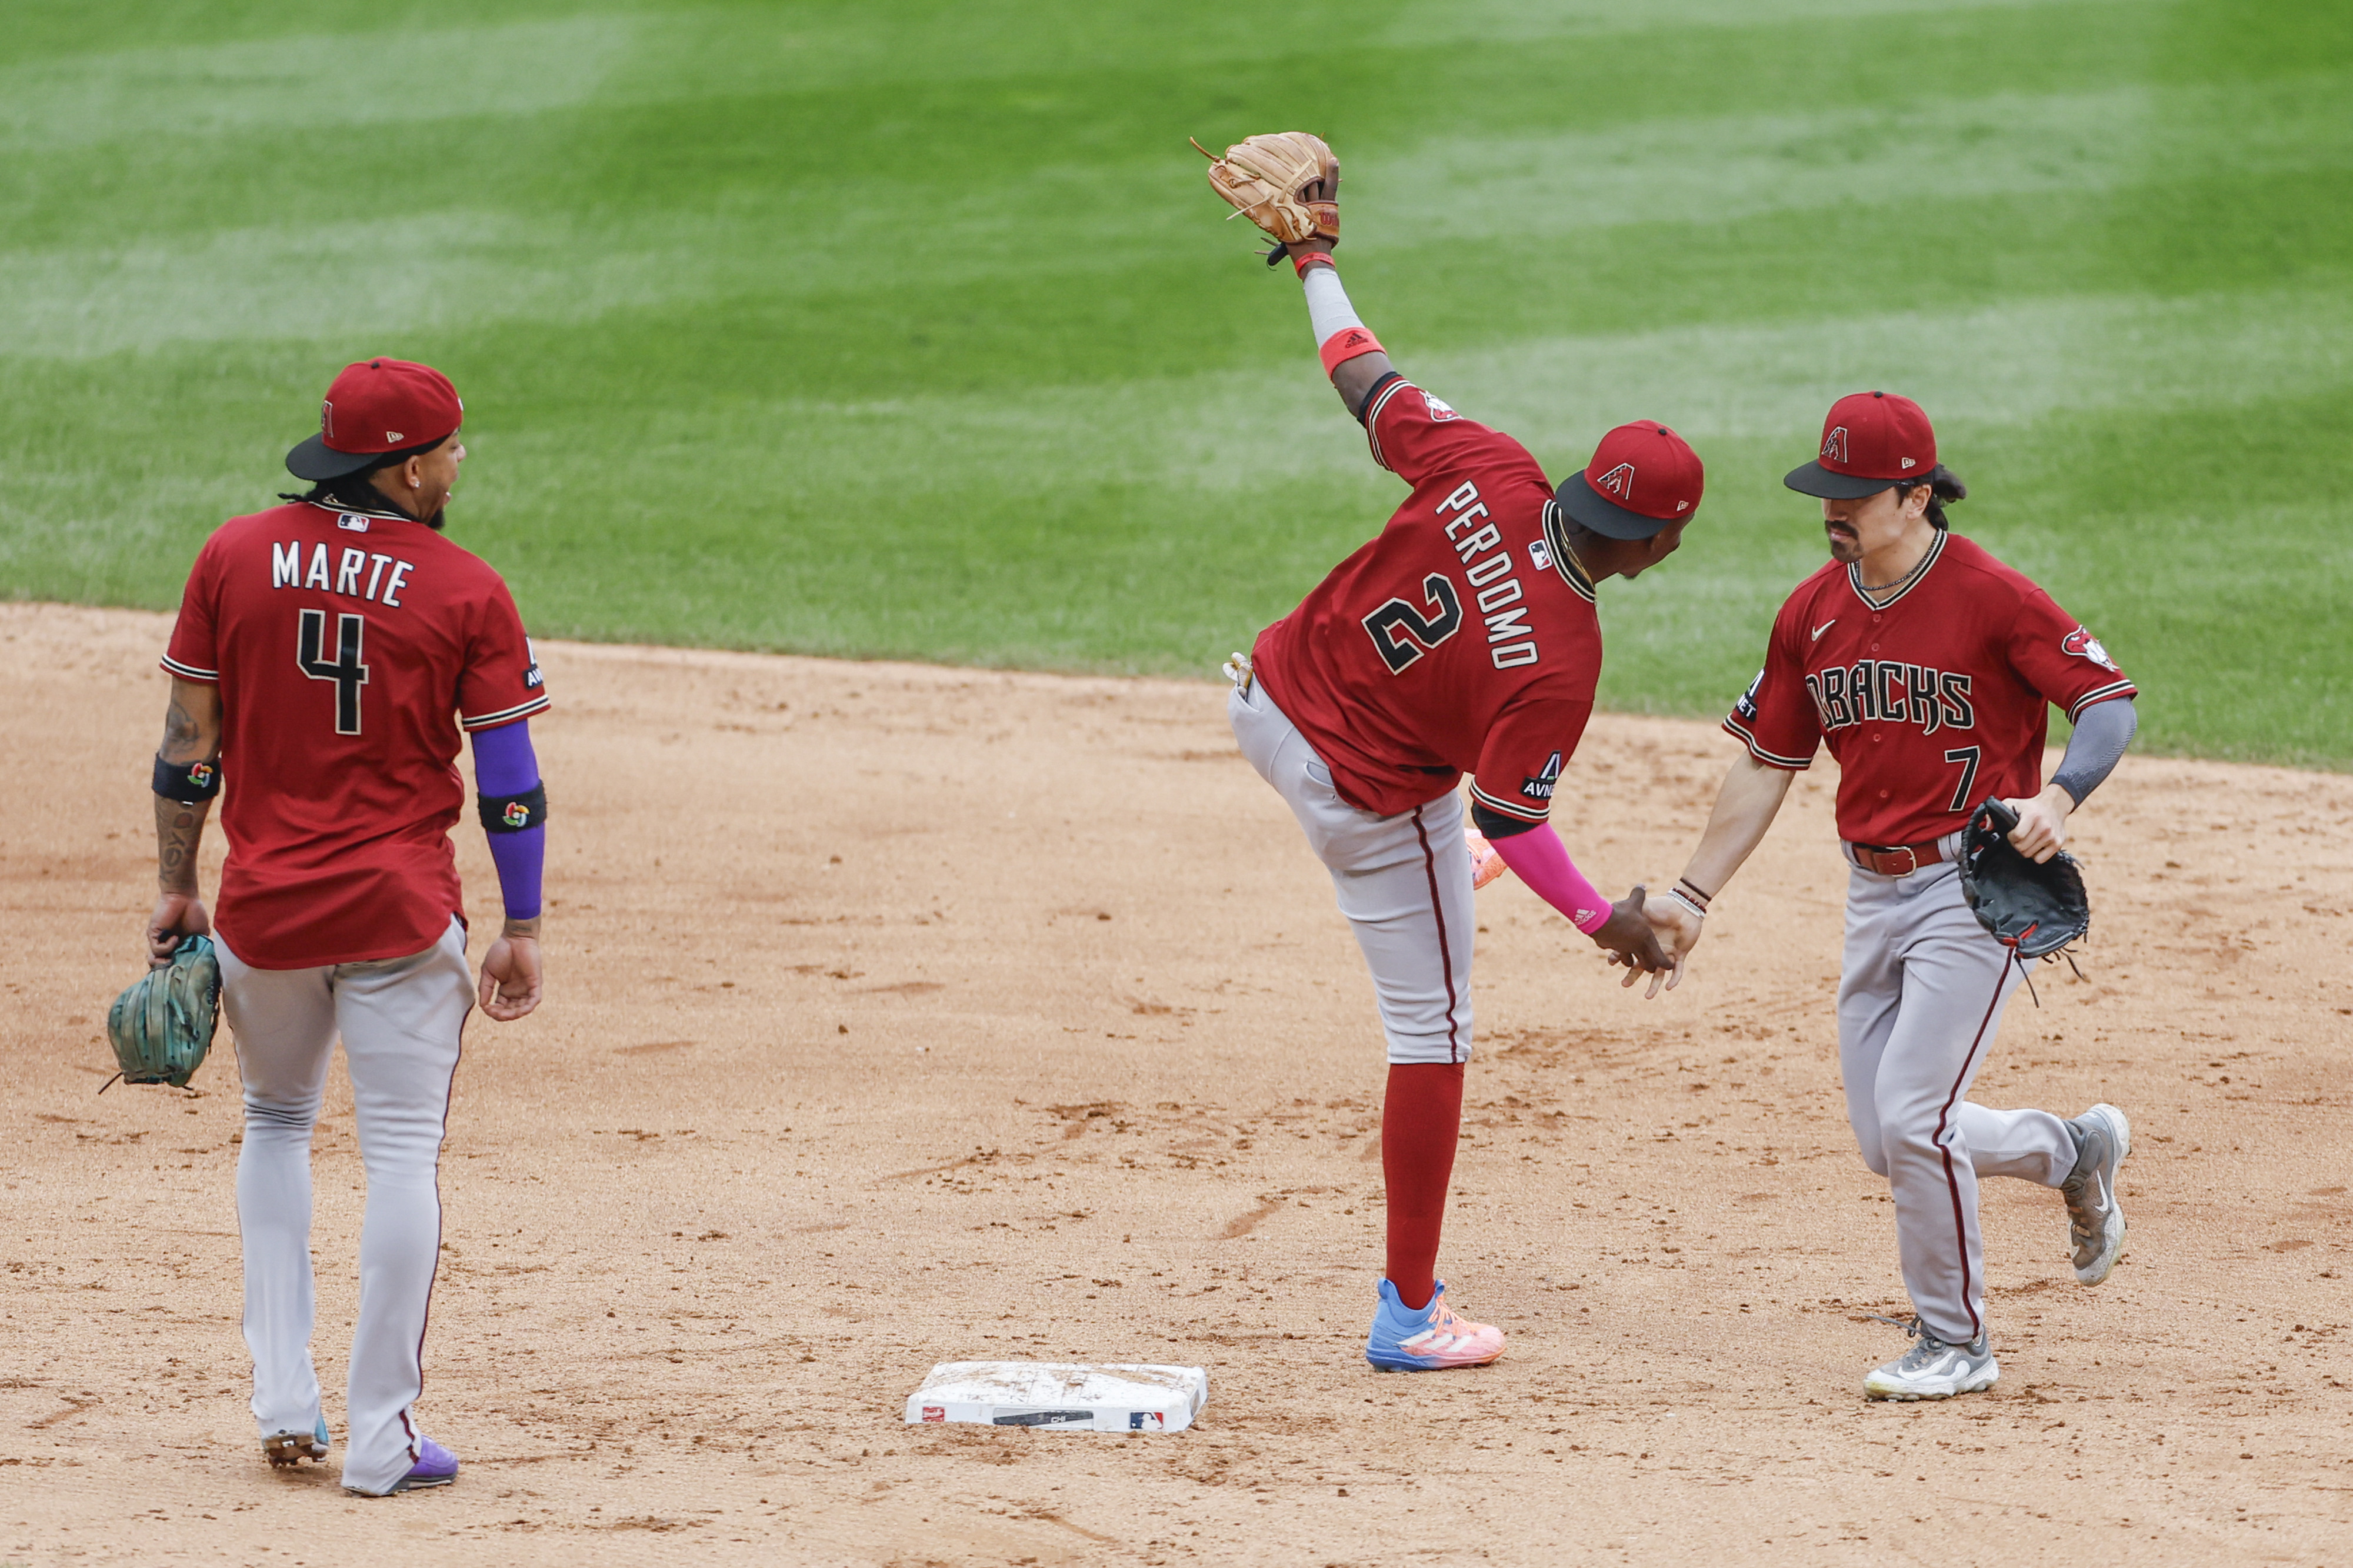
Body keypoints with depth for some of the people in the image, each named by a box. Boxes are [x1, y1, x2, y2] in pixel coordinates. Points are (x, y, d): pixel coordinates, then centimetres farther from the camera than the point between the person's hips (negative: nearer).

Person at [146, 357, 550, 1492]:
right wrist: (522, 927, 4)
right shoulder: (468, 592, -5)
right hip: (401, 910, -3)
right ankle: (381, 1441, 1)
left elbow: (190, 742, 3)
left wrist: (177, 888, 12)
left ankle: (283, 1399, 14)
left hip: (260, 907, 3)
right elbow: (509, 778, -4)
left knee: (276, 1124, 23)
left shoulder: (233, 558, 0)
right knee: (403, 1155, 3)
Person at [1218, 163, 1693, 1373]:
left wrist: (1314, 262, 7)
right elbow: (1508, 817, -23)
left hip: (1268, 706, 5)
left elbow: (1369, 386, -9)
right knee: (1432, 1032, 8)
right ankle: (1409, 1316, 13)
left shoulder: (1491, 475, -21)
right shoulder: (1560, 663, -31)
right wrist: (1601, 920, -11)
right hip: (1371, 802, -5)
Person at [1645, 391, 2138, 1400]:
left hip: (1978, 887, -7)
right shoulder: (1813, 613, 5)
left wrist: (2058, 798, -32)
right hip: (1874, 891, 7)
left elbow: (2110, 701, -14)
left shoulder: (1990, 598, -14)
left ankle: (1955, 1343, 4)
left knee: (1912, 1119, -13)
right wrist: (1694, 896, 8)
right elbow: (1766, 764, 12)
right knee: (1887, 1141, 8)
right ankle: (2073, 1150, 34)